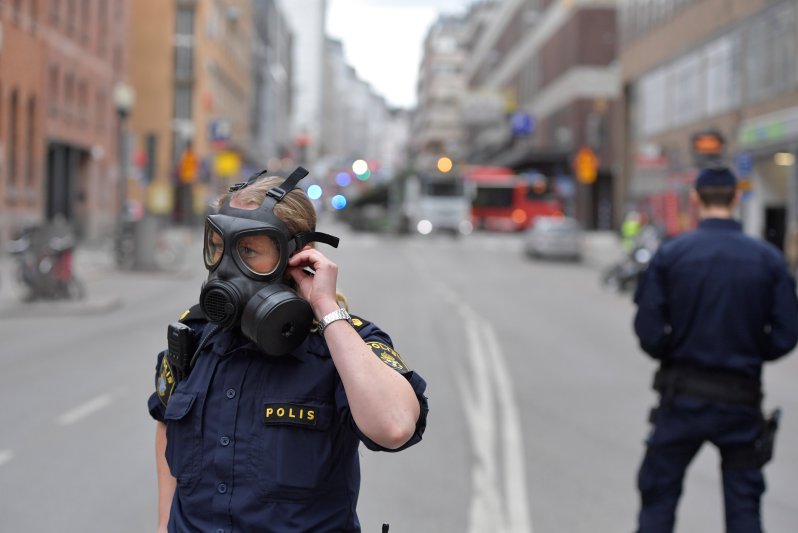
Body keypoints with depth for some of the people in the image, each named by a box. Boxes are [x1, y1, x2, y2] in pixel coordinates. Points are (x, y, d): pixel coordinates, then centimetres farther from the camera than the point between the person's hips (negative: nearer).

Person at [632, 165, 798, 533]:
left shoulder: (669, 254, -8)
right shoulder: (768, 259, -5)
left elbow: (648, 331, -11)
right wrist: (747, 354, 12)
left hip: (682, 396, -1)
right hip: (741, 401, 1)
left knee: (658, 500, 13)